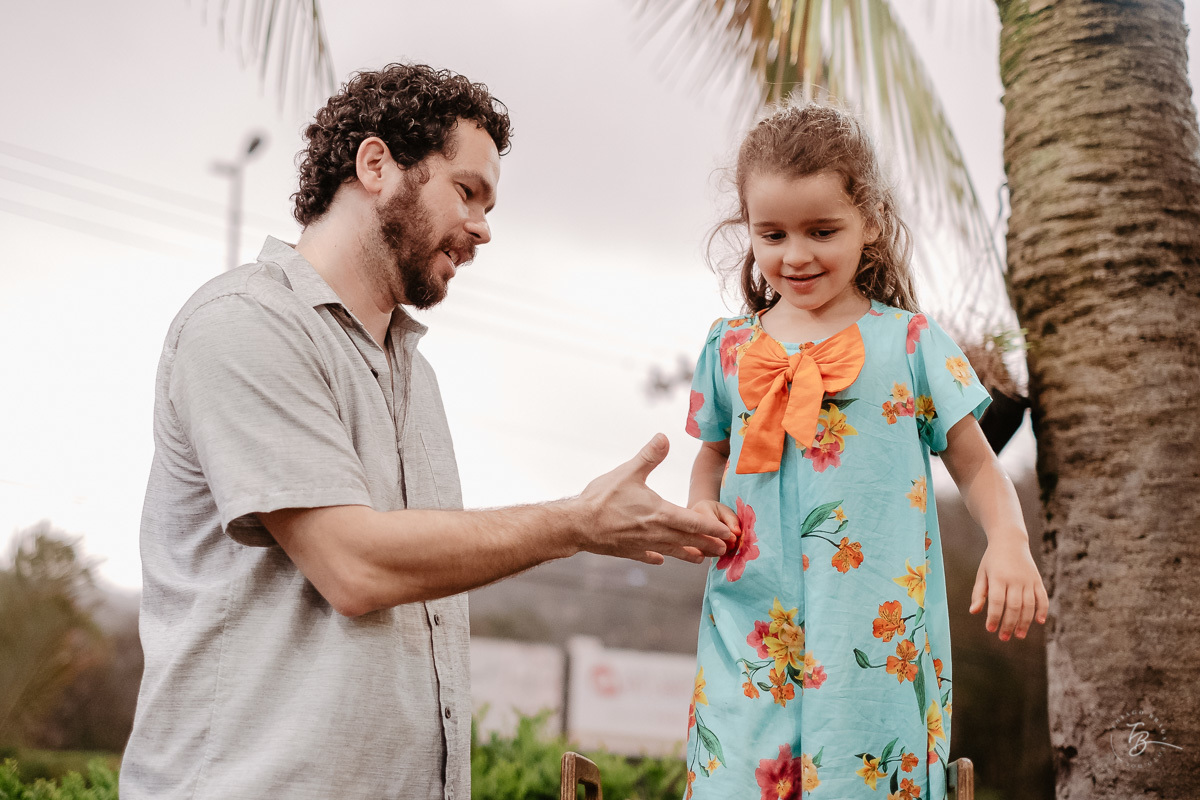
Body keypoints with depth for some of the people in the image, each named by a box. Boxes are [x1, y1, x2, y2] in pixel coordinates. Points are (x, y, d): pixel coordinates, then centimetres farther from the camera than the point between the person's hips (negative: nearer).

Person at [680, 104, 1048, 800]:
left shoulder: (908, 341, 2)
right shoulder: (730, 350, 11)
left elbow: (975, 462, 5)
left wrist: (1009, 541, -13)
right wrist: (702, 507, 3)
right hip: (752, 632, 2)